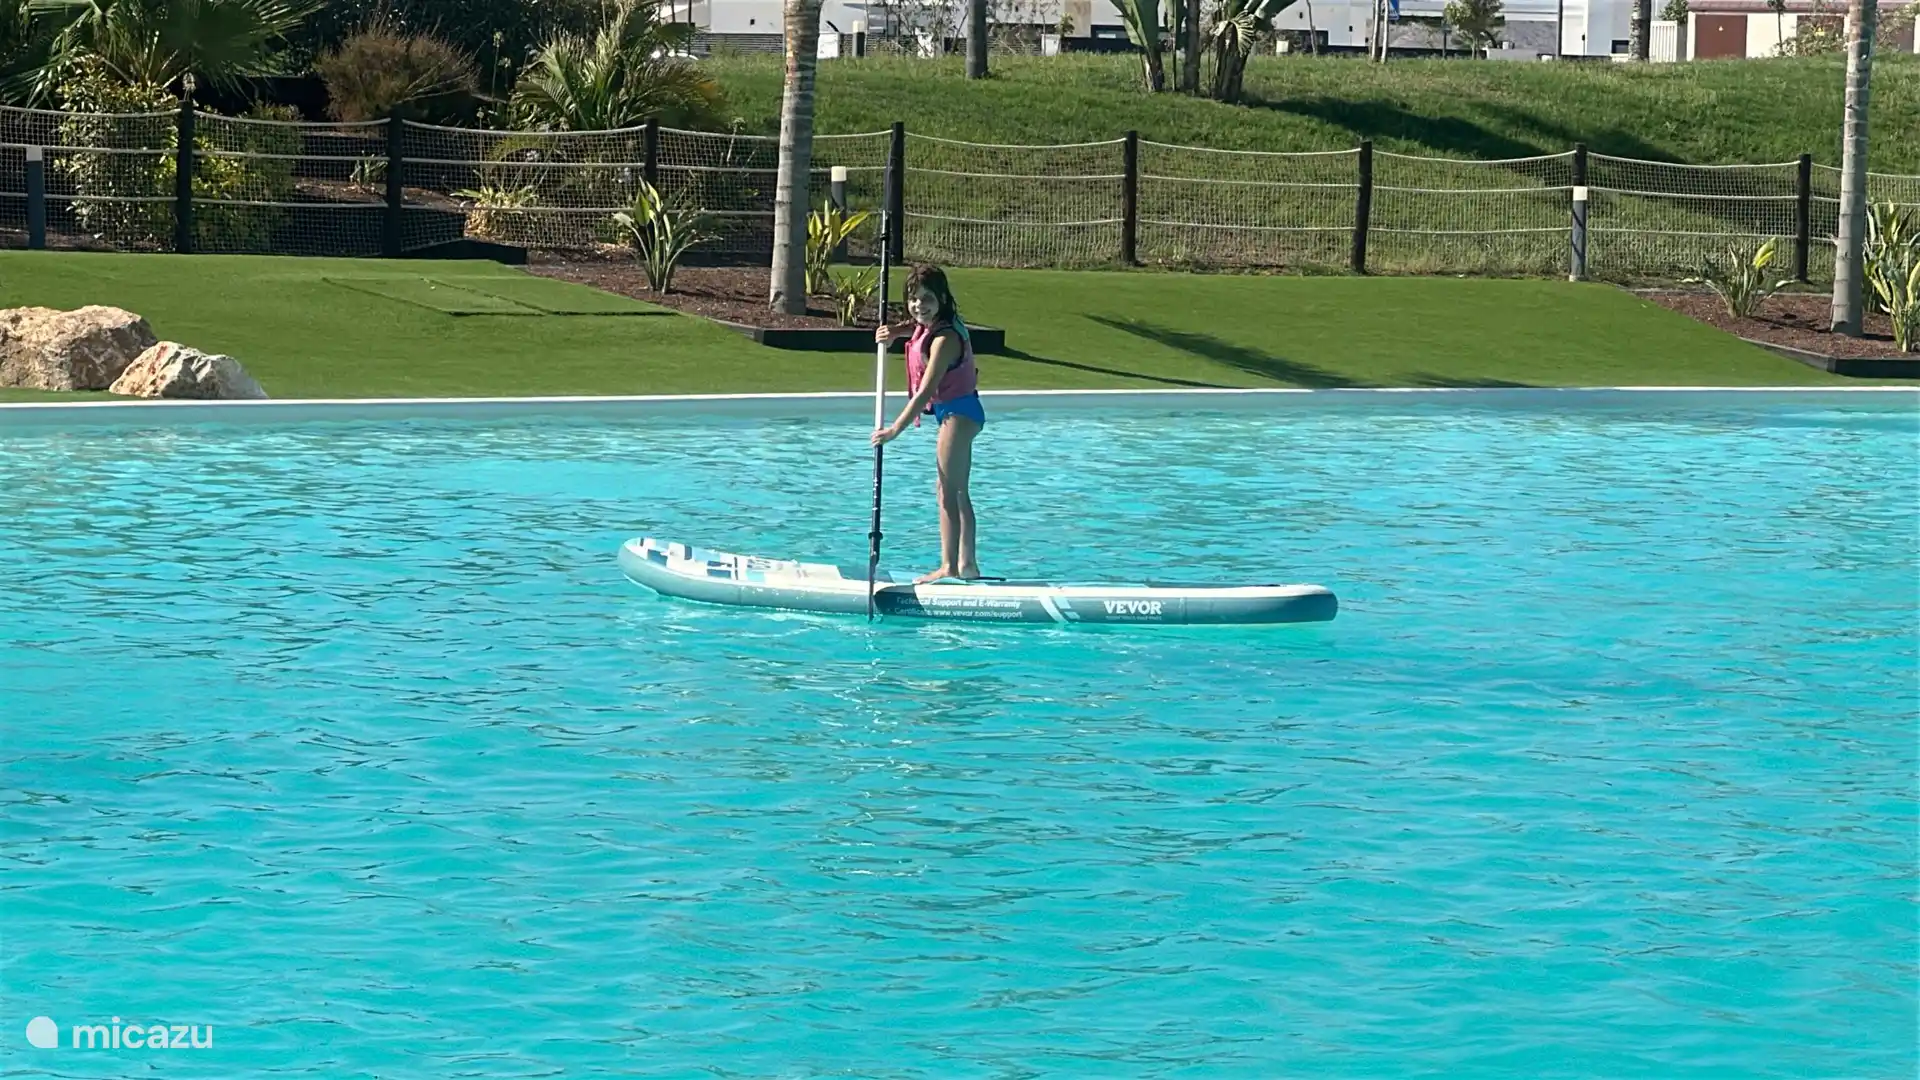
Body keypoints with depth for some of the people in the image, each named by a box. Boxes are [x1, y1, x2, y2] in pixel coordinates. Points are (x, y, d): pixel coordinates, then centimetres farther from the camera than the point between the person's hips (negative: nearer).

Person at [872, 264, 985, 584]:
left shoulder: (944, 339, -24)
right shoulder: (928, 325, 3)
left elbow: (925, 392, -27)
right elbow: (916, 323, 29)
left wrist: (895, 429, -25)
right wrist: (894, 330, 5)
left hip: (958, 413, -10)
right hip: (959, 411, 10)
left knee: (948, 491, -8)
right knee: (956, 491, 14)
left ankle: (949, 567, -6)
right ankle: (967, 564, 20)